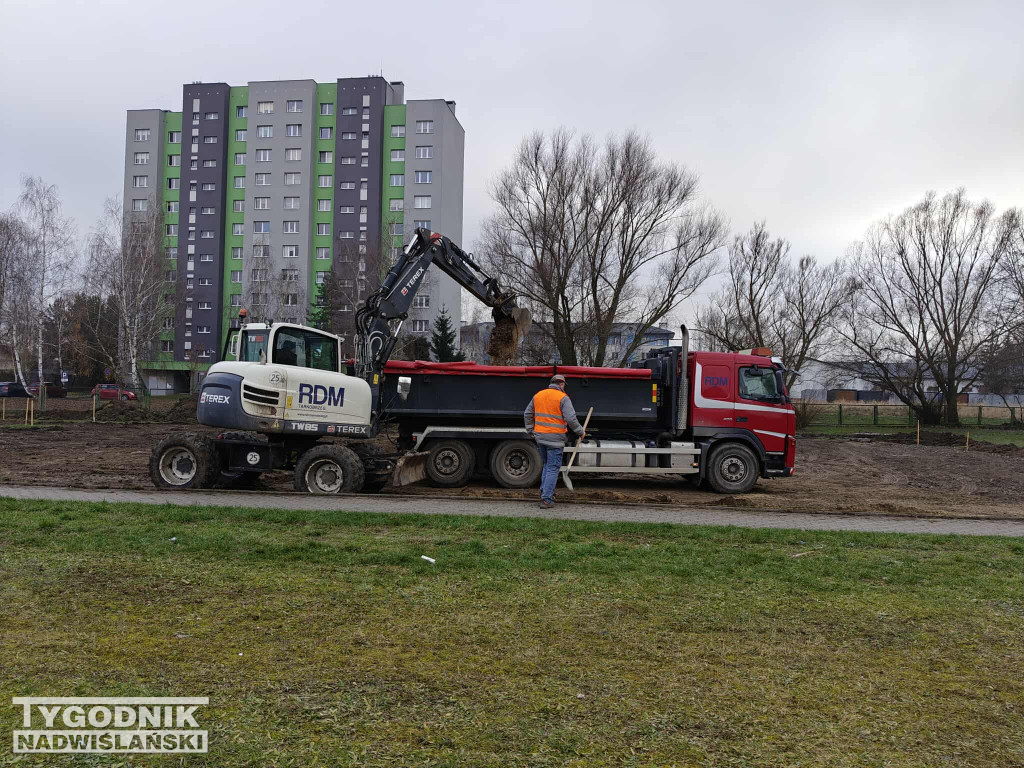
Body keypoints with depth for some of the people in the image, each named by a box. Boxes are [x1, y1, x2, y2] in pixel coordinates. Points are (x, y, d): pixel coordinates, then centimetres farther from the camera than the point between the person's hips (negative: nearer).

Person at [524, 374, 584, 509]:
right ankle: (546, 499, -4)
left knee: (546, 465, 22)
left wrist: (531, 430, 26)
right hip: (554, 439, -6)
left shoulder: (538, 395, 10)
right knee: (553, 468, -1)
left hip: (540, 437, 6)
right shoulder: (563, 398, -8)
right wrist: (580, 431, -2)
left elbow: (527, 414, 17)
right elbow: (571, 419, -15)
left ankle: (545, 492, 22)